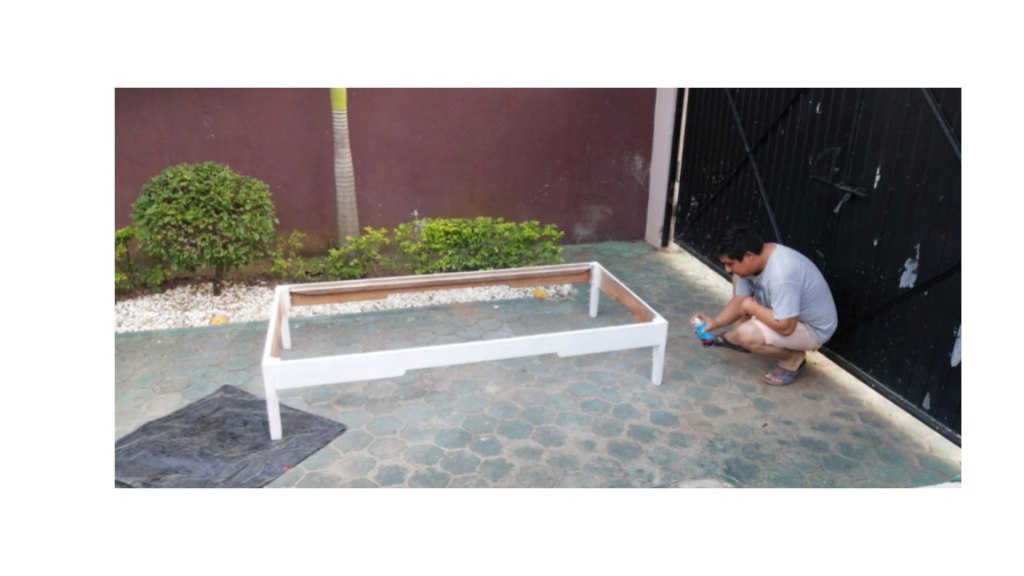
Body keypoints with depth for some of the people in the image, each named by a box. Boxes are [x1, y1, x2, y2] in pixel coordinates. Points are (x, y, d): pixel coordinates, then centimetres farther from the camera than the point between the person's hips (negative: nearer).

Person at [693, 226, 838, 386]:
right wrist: (715, 322, -14)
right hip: (787, 314, 9)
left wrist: (752, 307, -22)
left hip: (813, 328, -9)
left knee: (747, 335, -30)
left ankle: (793, 358, -3)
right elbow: (739, 301, 0)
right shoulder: (753, 260, -10)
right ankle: (734, 338, 19)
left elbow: (785, 327, -36)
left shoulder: (781, 274, -39)